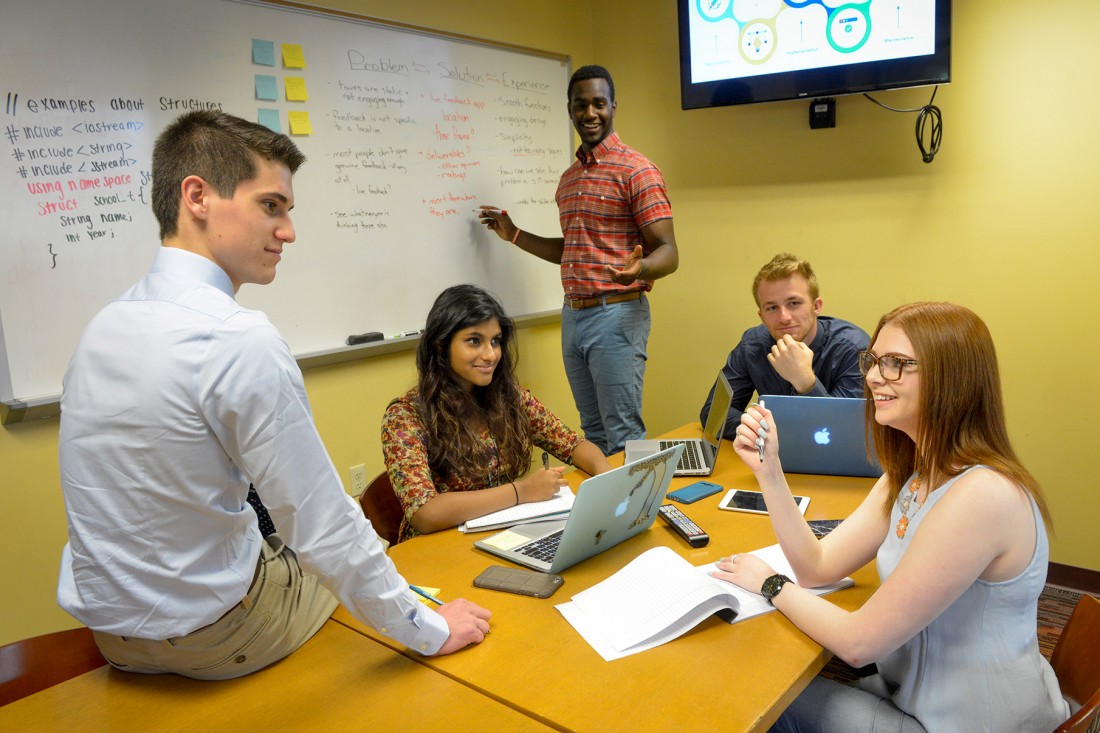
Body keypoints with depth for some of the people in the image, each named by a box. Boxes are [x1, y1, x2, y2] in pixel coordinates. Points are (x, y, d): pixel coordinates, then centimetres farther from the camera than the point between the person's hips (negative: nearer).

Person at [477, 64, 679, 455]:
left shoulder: (636, 170, -8)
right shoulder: (569, 178, 16)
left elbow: (668, 253, -12)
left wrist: (639, 269, -34)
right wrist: (514, 235, 22)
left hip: (616, 313, -7)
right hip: (573, 314, 8)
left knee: (623, 435, -4)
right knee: (592, 431, 15)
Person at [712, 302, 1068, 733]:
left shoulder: (981, 495, -30)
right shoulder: (910, 475, -1)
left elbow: (858, 644, -26)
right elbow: (819, 566, -3)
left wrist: (771, 584, -10)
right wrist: (768, 471, -13)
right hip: (918, 693, 7)